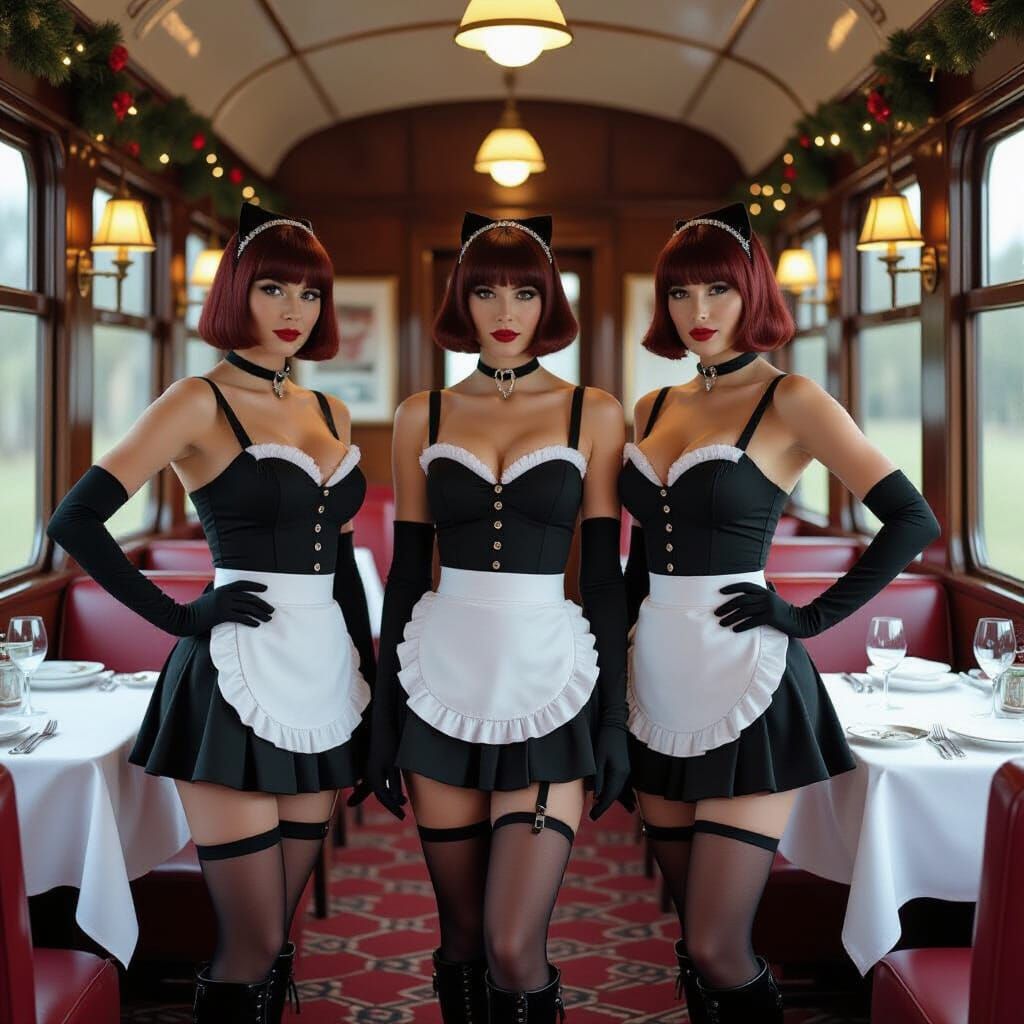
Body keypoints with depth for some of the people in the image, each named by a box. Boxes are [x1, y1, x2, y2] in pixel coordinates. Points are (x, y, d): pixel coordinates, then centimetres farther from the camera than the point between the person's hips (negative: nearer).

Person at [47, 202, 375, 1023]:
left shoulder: (330, 414, 13)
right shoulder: (202, 403, -5)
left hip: (324, 679, 6)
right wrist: (180, 617, -11)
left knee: (281, 930, 14)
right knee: (254, 946, -3)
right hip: (238, 681, -6)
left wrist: (369, 679, 14)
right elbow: (76, 522, -12)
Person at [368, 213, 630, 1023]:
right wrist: (384, 718, 5)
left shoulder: (594, 415, 2)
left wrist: (616, 719, -2)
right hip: (444, 683, 2)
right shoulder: (424, 416, 7)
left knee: (513, 947, -10)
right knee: (461, 935, 10)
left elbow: (605, 577, 2)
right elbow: (406, 571, 7)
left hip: (549, 687, -2)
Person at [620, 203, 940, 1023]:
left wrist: (811, 617, -11)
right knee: (694, 933, 14)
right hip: (661, 686, 6)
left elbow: (912, 521, -10)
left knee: (716, 949, -6)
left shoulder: (788, 401, -7)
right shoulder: (653, 409, 11)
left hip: (745, 688, -6)